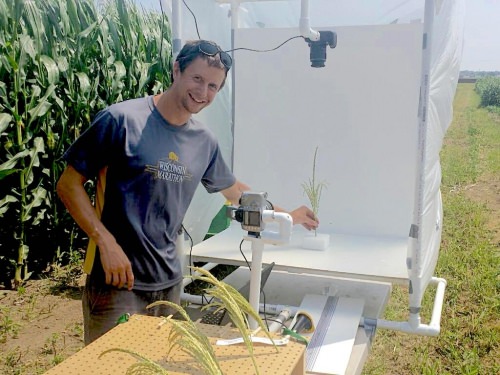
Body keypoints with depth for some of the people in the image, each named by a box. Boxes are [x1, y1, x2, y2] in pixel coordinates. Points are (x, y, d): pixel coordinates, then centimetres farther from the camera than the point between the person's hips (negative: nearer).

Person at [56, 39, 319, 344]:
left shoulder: (205, 141, 5)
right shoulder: (122, 120, -12)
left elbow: (234, 189, 22)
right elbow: (69, 185, -8)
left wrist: (288, 216, 28)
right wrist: (107, 242, -18)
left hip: (169, 283, 6)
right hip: (116, 282, -5)